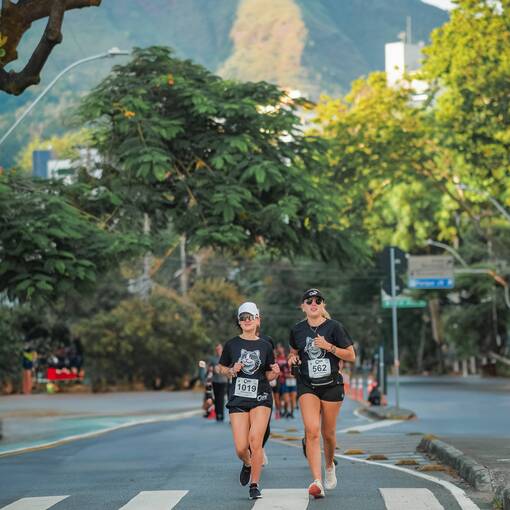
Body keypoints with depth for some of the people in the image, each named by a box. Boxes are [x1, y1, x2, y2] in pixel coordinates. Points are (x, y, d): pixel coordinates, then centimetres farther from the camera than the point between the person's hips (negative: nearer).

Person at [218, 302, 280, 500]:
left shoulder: (265, 346, 5)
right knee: (241, 448, -6)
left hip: (261, 398, 0)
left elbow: (268, 376, 12)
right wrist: (232, 371, -9)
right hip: (238, 399, 0)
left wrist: (274, 373, -10)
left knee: (255, 440, -17)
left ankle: (255, 485, -3)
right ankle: (247, 464, 31)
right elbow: (222, 368, 12)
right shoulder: (232, 344, 3)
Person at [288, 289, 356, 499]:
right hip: (307, 386, 1)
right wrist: (292, 358, -1)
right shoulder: (297, 330, 5)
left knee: (328, 433, 9)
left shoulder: (334, 327, -4)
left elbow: (351, 356, -4)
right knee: (312, 430, -17)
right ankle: (317, 481, -24)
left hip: (331, 385, -1)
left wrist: (329, 347, -17)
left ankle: (329, 466, 41)